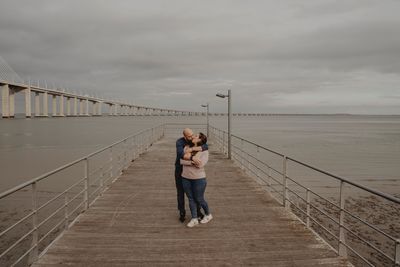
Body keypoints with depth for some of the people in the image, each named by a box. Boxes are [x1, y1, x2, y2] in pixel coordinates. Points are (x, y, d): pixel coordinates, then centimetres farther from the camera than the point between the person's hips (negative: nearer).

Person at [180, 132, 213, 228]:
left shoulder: (204, 151, -10)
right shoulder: (186, 148, 1)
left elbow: (200, 164, -22)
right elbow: (182, 161, -10)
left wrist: (189, 157, -17)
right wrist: (193, 161, -22)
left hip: (199, 179, -4)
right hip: (186, 178, 4)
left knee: (199, 199, 8)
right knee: (191, 199, 10)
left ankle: (208, 215, 33)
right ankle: (194, 219, 22)